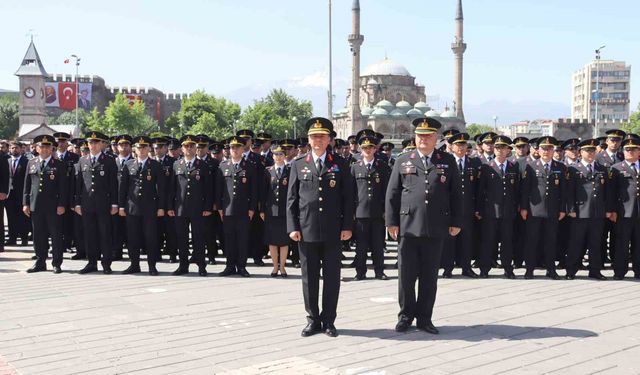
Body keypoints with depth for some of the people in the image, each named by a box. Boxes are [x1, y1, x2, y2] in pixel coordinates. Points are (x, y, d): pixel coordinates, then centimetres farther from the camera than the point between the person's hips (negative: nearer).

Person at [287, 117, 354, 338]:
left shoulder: (340, 166, 6)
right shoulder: (298, 165, 8)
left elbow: (348, 198, 4)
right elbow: (292, 198, 6)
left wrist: (347, 226, -4)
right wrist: (293, 227, -2)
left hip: (333, 232, 0)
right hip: (307, 231, 1)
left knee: (332, 277, 4)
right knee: (309, 277, 6)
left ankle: (329, 321, 15)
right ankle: (313, 320, 17)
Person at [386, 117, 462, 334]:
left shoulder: (448, 162, 8)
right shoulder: (403, 161, 8)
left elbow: (456, 194, 8)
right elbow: (392, 193, 6)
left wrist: (456, 222, 3)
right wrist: (392, 221, 0)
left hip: (436, 229, 1)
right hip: (408, 227, 0)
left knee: (429, 276, 7)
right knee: (406, 275, 4)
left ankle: (424, 318, 17)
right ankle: (406, 315, 18)